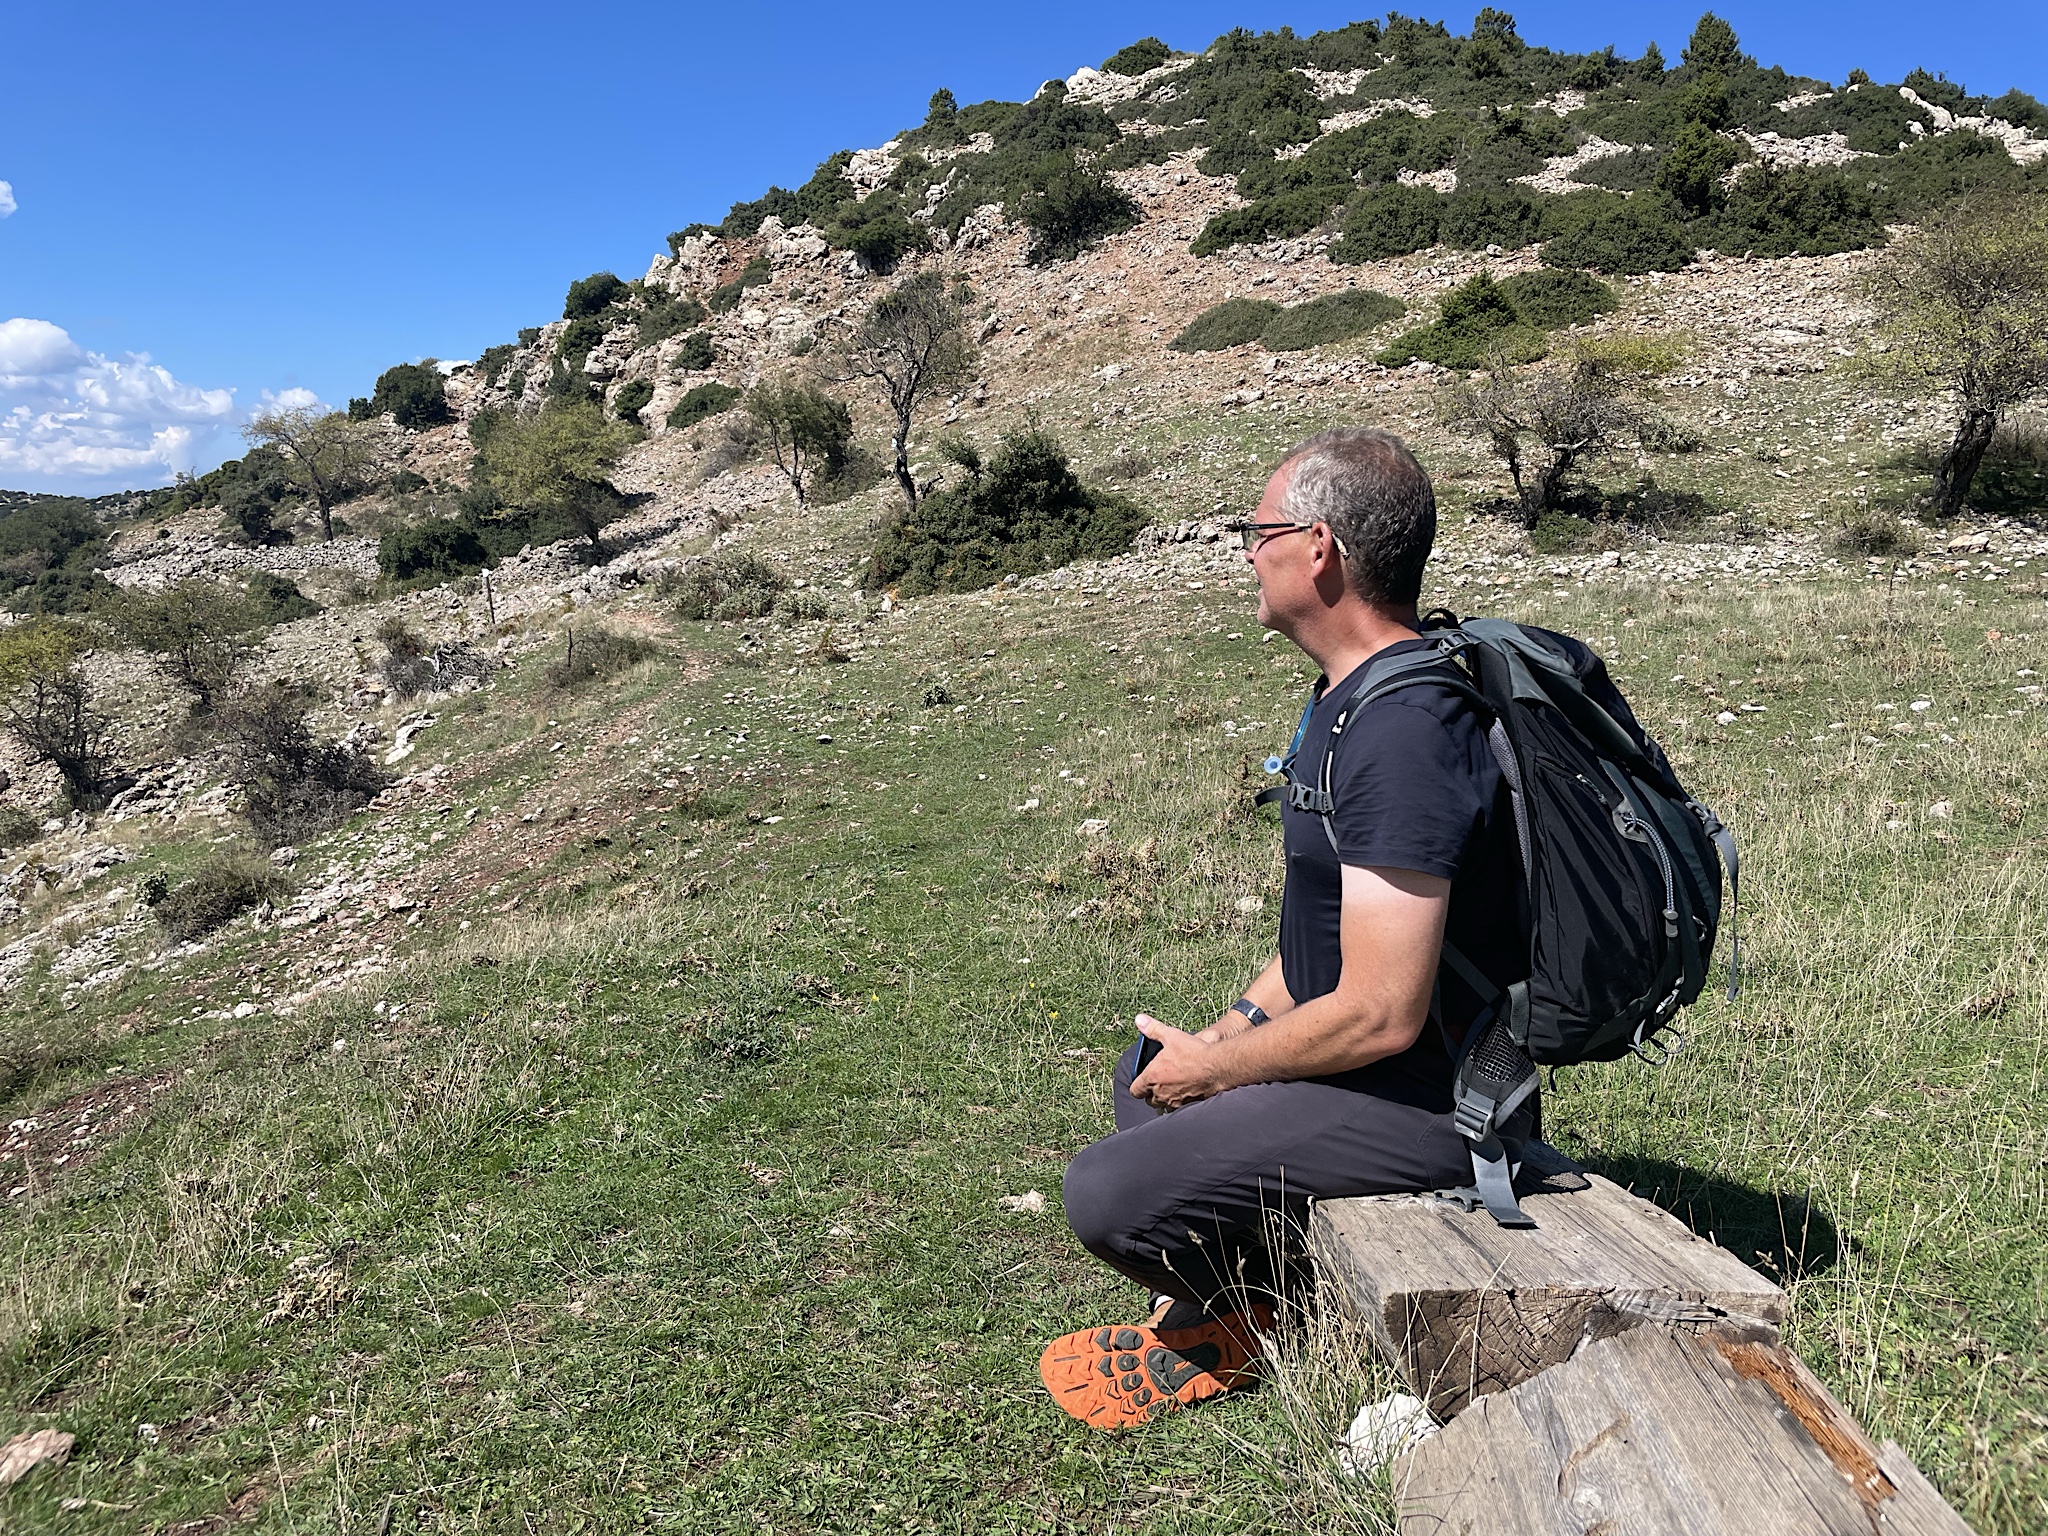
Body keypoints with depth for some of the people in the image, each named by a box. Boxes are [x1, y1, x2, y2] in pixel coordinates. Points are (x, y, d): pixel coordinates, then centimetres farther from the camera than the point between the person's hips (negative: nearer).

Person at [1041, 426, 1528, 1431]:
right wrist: (1234, 1026, 5)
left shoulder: (1402, 734, -29)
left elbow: (1380, 1013, -29)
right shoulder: (1358, 690, 6)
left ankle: (1261, 1324, 11)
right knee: (1145, 1075, 24)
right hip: (1368, 1054, 11)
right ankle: (1218, 1294, 21)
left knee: (1107, 1196, -16)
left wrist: (1212, 1069, -14)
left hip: (1422, 1103, -10)